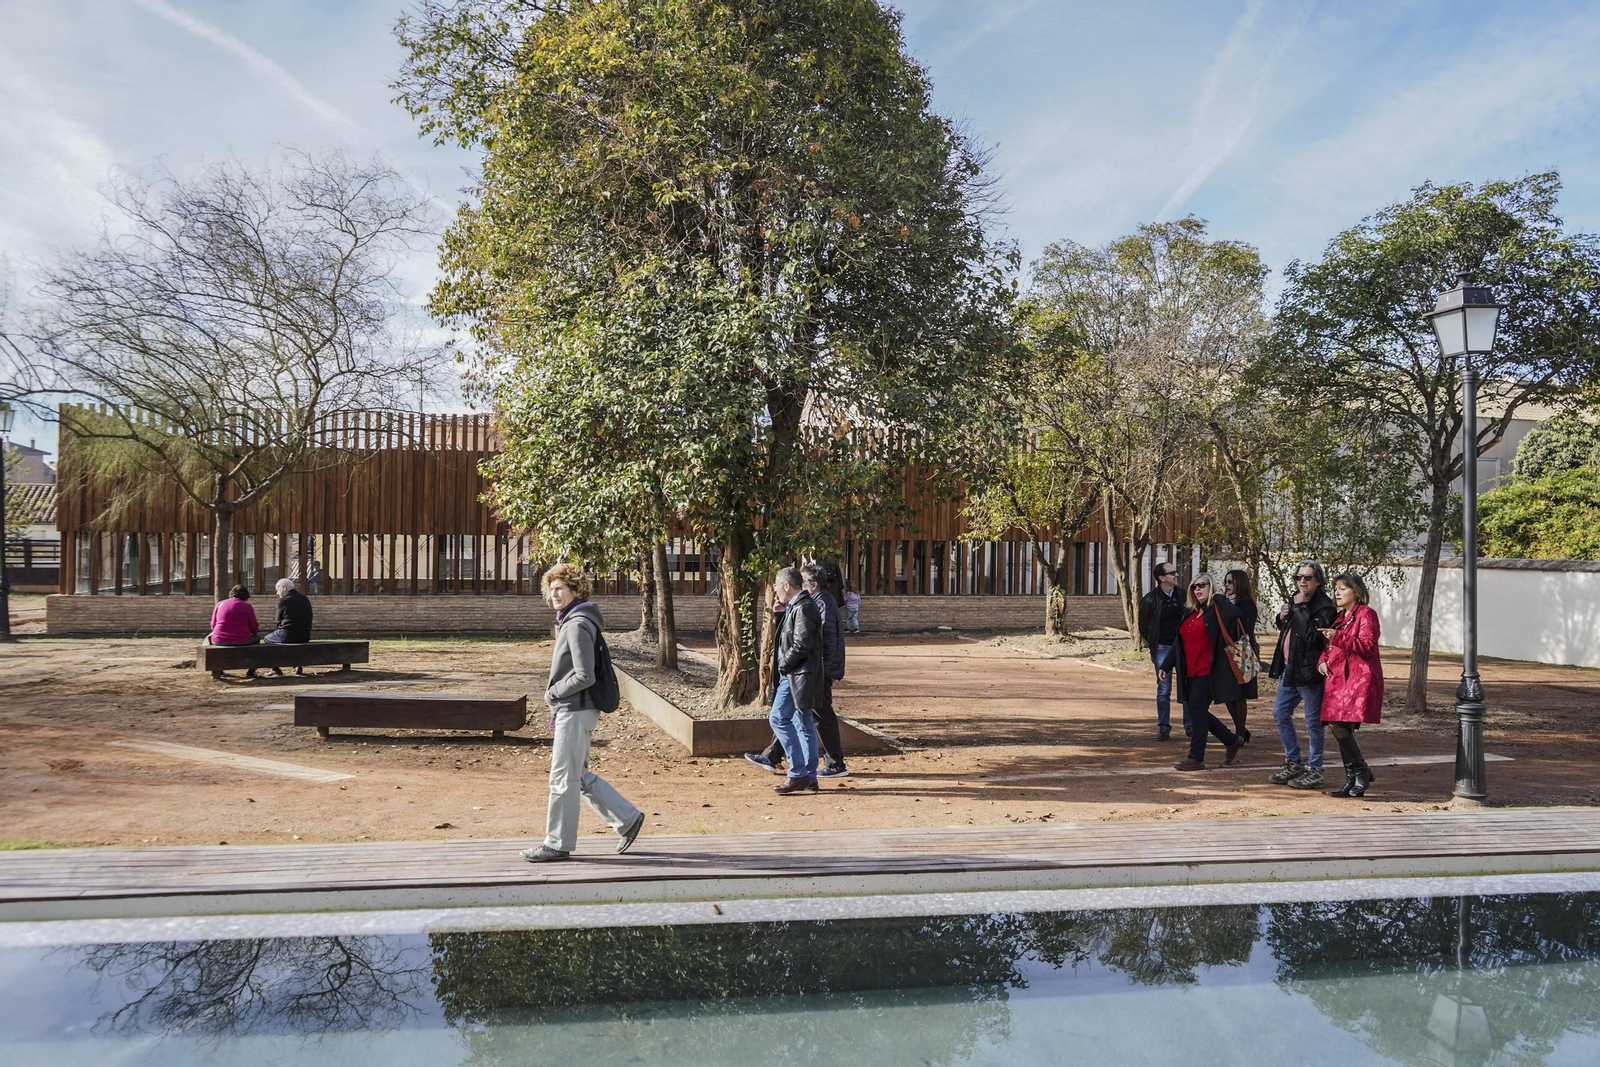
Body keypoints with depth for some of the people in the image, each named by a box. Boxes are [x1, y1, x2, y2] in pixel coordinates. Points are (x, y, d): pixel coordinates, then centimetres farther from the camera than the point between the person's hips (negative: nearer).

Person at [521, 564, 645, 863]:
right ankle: (627, 818, 21)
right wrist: (556, 709, 15)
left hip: (576, 712, -10)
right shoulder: (569, 621, 14)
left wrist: (553, 692, -11)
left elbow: (584, 676, -24)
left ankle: (558, 844, 10)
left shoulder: (578, 625, -17)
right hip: (570, 711, 10)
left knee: (563, 779, 0)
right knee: (579, 776, 15)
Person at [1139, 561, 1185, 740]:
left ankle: (1190, 726, 14)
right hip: (1162, 648, -3)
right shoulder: (1150, 599, -7)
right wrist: (1150, 643, 9)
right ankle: (1163, 728, 7)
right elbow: (1143, 624, 5)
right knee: (1164, 689, 0)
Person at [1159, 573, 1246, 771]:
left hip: (1207, 672, -8)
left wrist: (1217, 599, -16)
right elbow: (1178, 643, 20)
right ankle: (1232, 741, 30)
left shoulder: (1216, 610, -7)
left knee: (1197, 711, -7)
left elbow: (1233, 615, -31)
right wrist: (1166, 665, 18)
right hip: (1191, 673, 8)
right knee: (1197, 712, 12)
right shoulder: (1190, 614, 16)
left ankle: (1196, 758, 2)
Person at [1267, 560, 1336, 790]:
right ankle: (1293, 762, 26)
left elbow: (1313, 634, -26)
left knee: (1313, 722, 0)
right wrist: (1282, 618, 5)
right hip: (1290, 669, 9)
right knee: (1280, 714, 14)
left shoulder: (1324, 605, -13)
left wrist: (1300, 607, -21)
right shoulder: (1296, 600, 13)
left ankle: (1314, 771, 9)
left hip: (1309, 672, -9)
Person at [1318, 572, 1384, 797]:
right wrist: (1323, 660, 7)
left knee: (1338, 724, -18)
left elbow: (1367, 646, -14)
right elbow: (1329, 645, 27)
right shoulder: (1339, 617, 21)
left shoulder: (1366, 614, -4)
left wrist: (1337, 637, -20)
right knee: (1336, 726, 3)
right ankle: (1353, 779, 12)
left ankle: (1360, 771, 0)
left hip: (1359, 678, -8)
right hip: (1338, 678, 8)